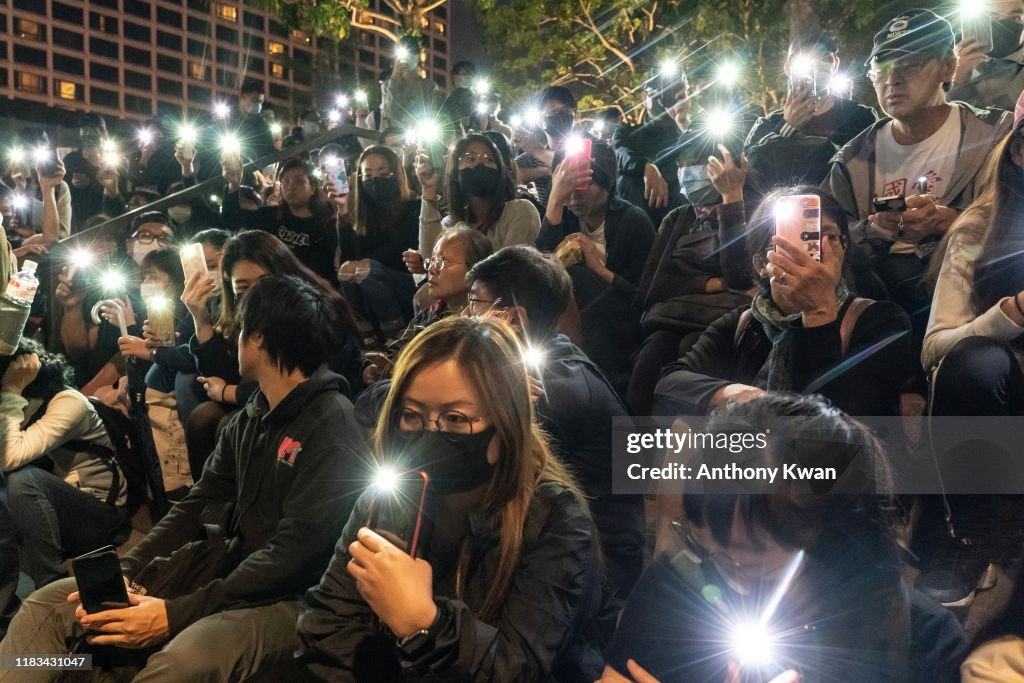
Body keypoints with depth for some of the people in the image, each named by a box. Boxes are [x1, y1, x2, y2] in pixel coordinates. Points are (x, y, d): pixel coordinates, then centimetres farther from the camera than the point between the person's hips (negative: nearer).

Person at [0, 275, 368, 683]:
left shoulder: (331, 425, -16)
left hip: (288, 596, -8)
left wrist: (177, 613, -23)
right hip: (229, 568, 9)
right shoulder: (251, 416, 13)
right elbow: (197, 507, 11)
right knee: (47, 604, 1)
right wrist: (121, 574, -5)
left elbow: (296, 552, -22)